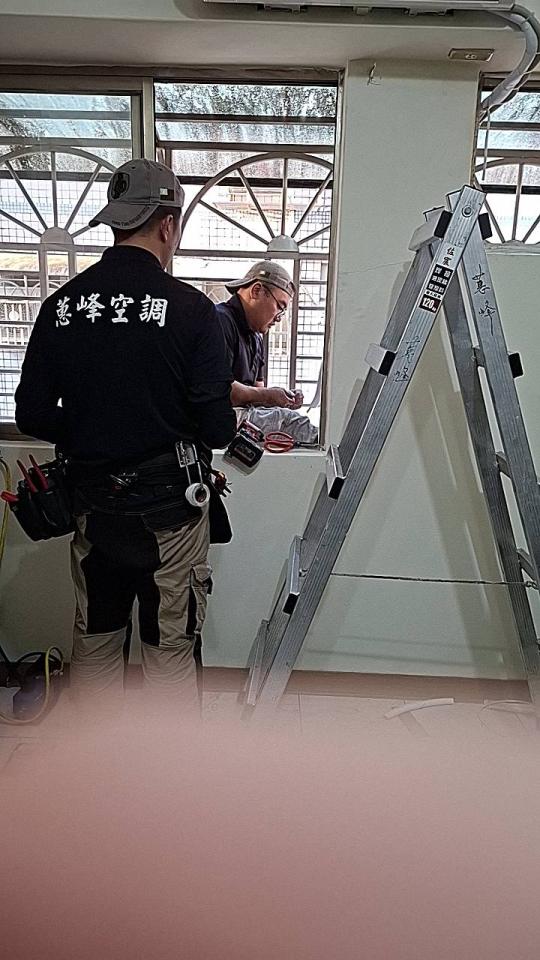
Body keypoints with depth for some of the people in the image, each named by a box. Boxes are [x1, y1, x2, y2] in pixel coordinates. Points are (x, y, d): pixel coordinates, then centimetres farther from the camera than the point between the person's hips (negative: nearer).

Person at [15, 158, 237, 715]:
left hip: (92, 503, 4)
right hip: (169, 507, -4)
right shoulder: (189, 308, -12)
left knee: (94, 642, 20)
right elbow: (217, 427, -15)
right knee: (171, 649, 11)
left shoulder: (62, 305, -1)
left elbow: (32, 416, 1)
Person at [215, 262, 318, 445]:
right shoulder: (221, 321, -10)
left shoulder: (256, 338, 24)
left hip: (245, 413, 9)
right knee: (284, 419, -26)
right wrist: (267, 395, -10)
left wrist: (284, 397, 1)